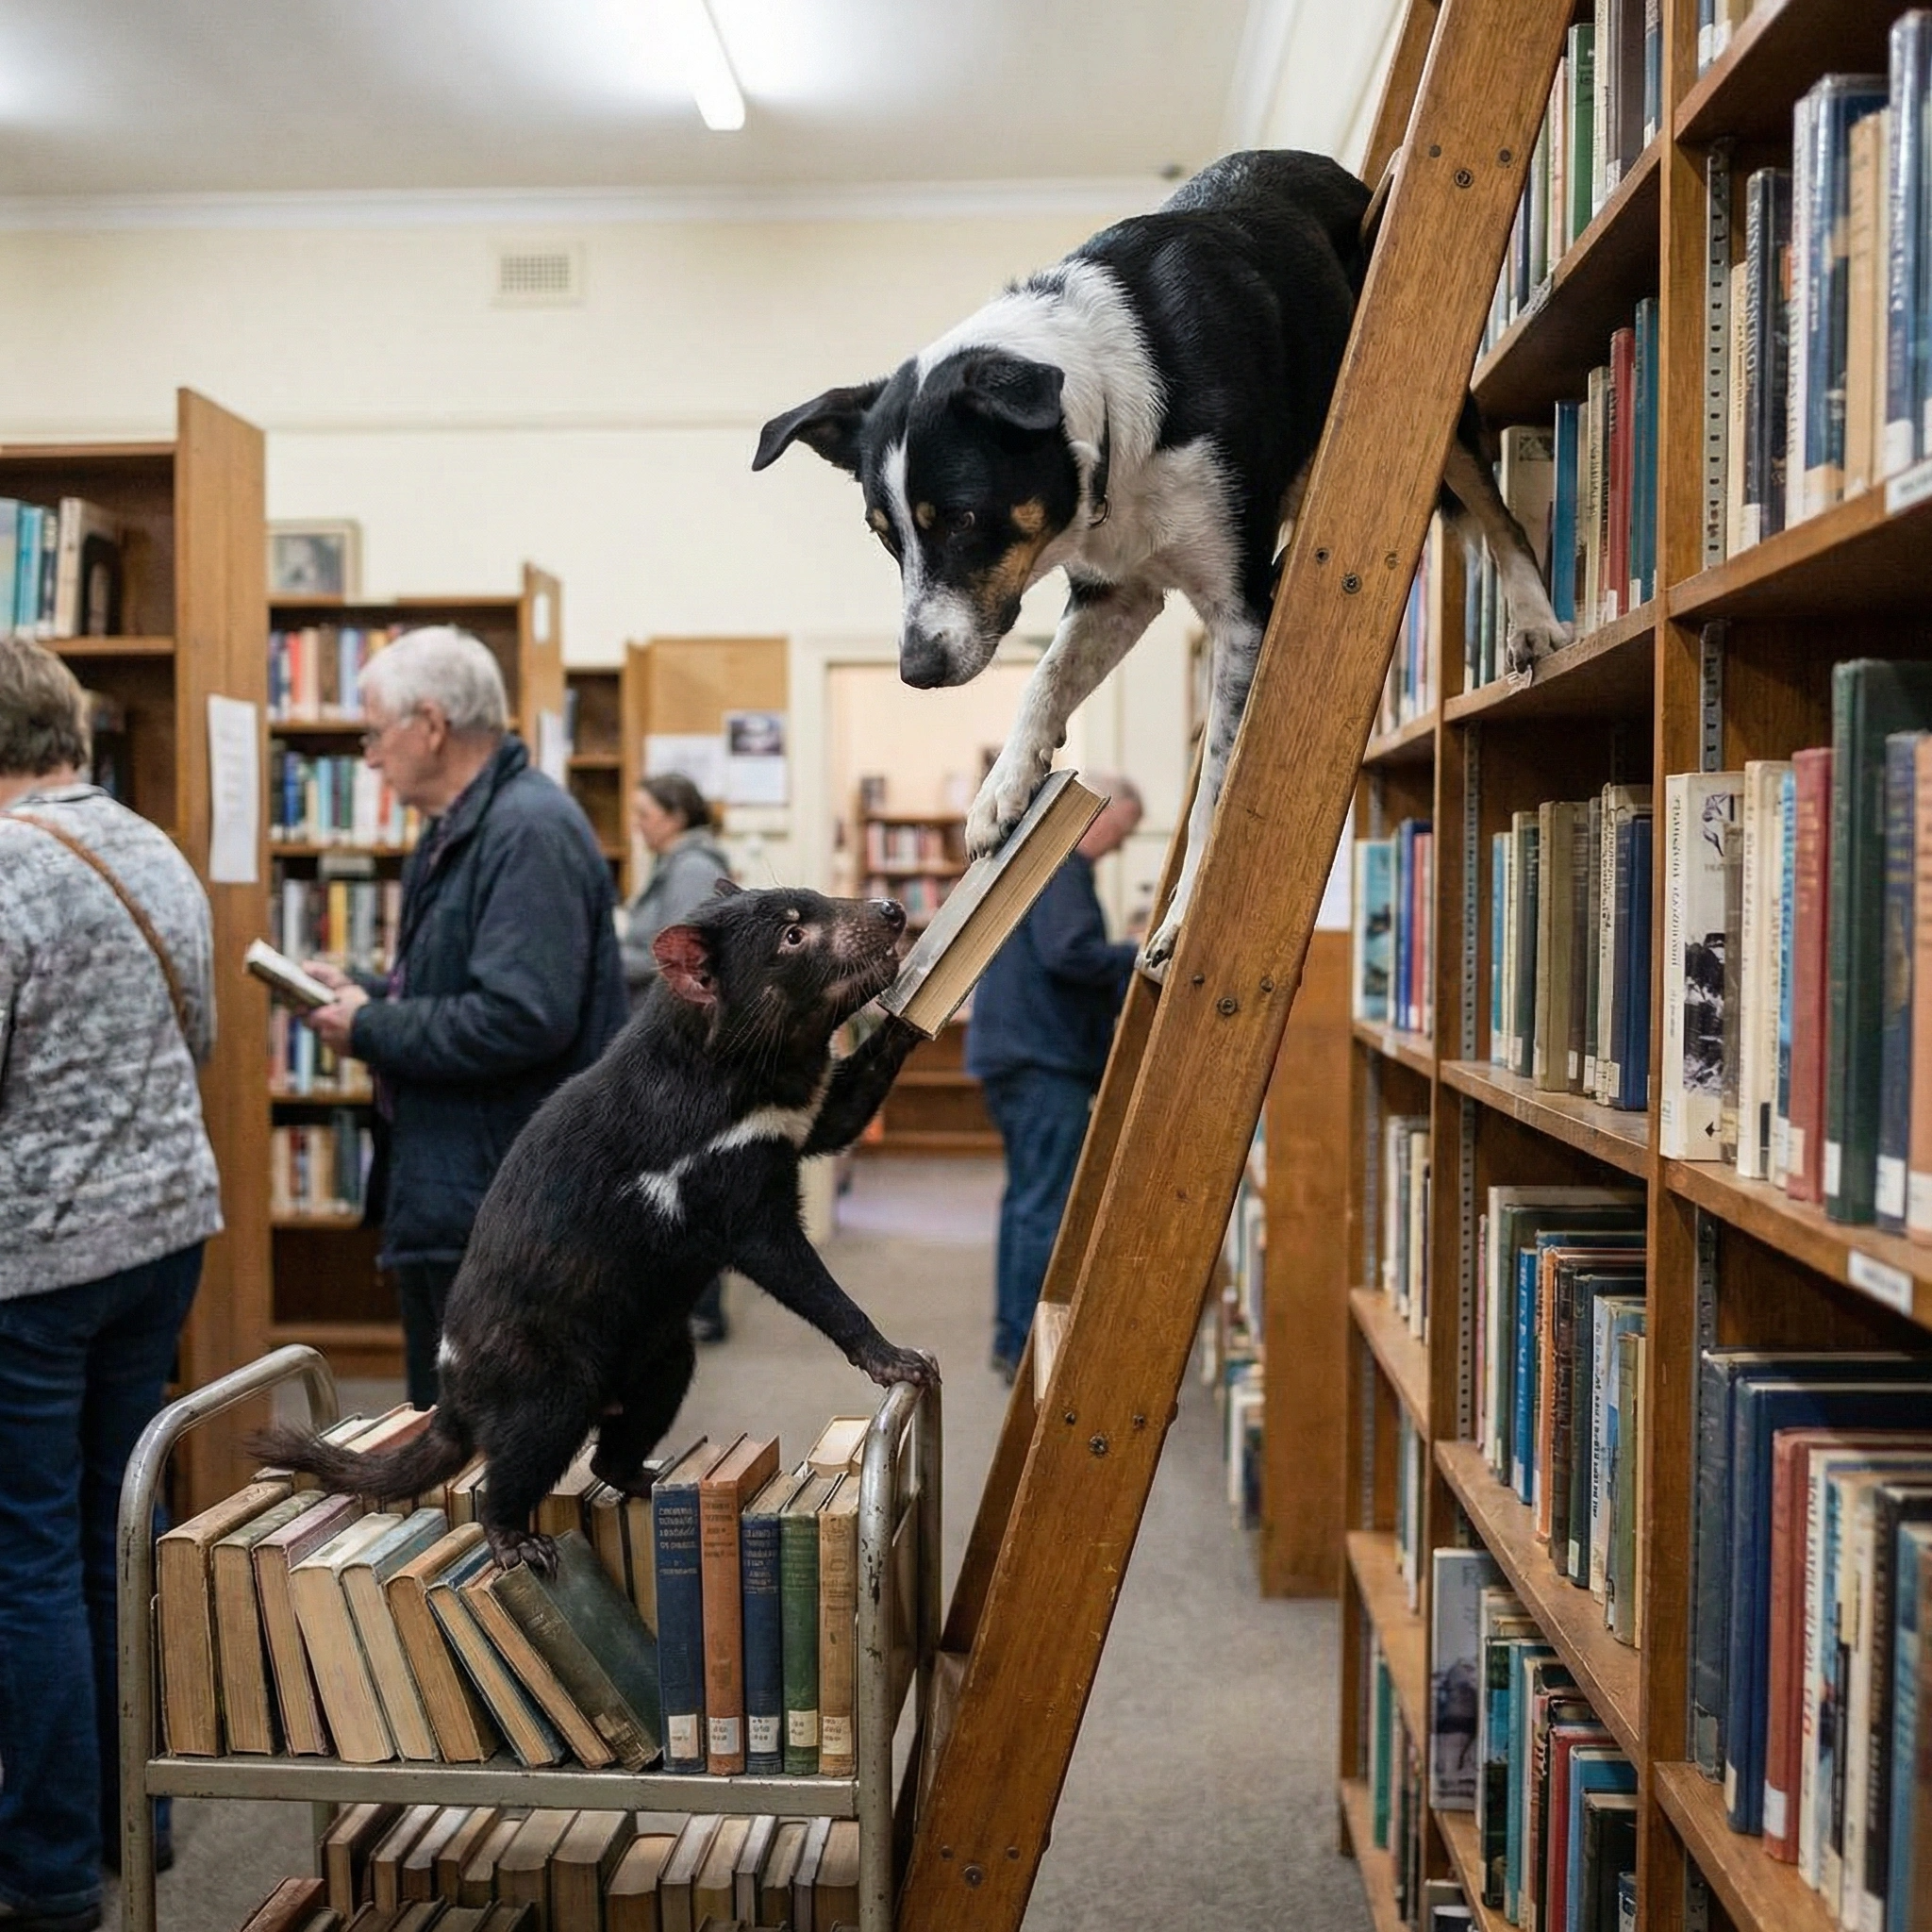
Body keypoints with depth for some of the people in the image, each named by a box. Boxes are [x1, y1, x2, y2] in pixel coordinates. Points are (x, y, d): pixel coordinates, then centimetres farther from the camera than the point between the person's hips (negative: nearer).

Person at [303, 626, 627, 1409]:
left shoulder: (532, 831, -19)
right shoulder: (459, 830, 14)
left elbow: (522, 1018, -28)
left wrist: (370, 1031, -16)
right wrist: (363, 990, 6)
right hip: (446, 1197, 11)